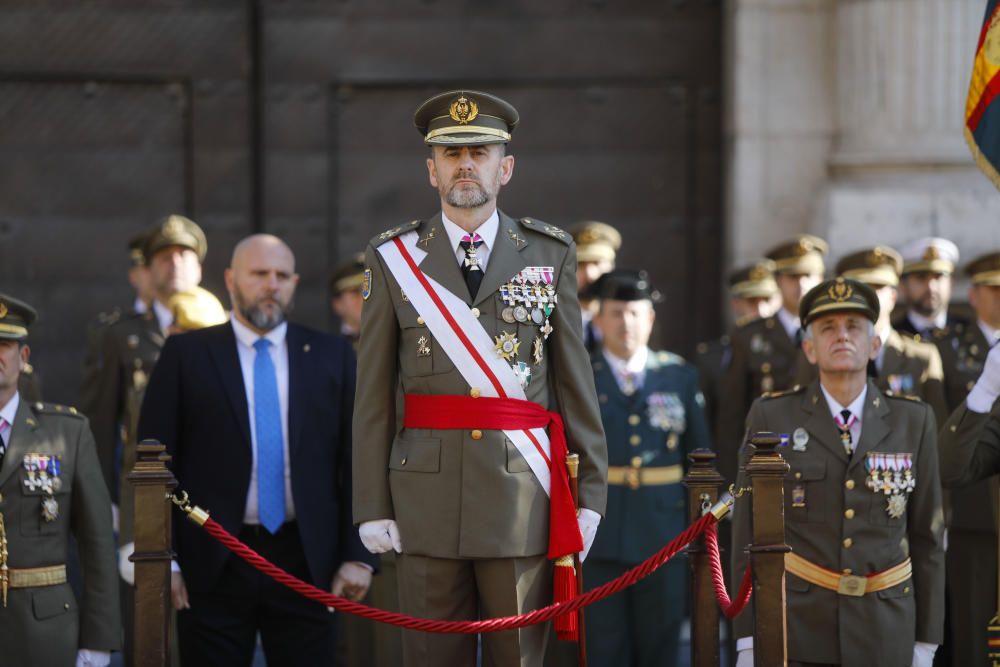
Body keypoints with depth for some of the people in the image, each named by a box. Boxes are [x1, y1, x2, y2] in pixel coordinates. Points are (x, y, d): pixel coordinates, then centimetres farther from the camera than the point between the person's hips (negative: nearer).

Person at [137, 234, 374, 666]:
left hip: (306, 563, 1)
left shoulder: (331, 356, 9)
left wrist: (358, 554, 0)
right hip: (213, 564, -1)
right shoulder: (186, 355, 4)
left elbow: (356, 460, 7)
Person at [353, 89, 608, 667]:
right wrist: (373, 506, -2)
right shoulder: (394, 259, 6)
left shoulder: (551, 255, 7)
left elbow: (576, 380, 6)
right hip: (428, 492, 0)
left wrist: (591, 490, 0)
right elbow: (374, 396, 4)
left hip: (525, 492, 0)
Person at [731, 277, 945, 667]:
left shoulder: (912, 421, 3)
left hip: (884, 634, 1)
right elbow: (749, 533, 0)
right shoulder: (771, 418, -1)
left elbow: (926, 536, 7)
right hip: (796, 629, -1)